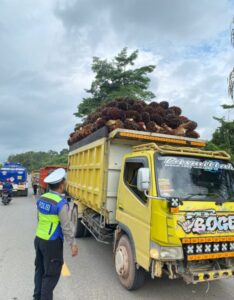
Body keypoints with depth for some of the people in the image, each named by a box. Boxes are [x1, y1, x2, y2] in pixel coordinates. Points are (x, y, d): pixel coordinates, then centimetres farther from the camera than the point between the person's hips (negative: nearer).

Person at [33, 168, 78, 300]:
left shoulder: (42, 198, 1)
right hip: (52, 243, -8)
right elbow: (66, 227, -21)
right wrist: (73, 244, -13)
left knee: (40, 269, 23)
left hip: (38, 239, 8)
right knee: (51, 274, 7)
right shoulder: (61, 203, -23)